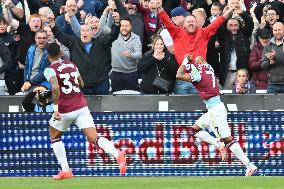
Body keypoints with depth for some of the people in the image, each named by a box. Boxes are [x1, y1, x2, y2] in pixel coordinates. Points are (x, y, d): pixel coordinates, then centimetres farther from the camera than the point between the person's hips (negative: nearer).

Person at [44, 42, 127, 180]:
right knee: (94, 138, -6)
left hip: (65, 110, -4)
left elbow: (55, 88, -25)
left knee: (54, 137, 22)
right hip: (81, 106, 4)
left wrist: (56, 108, -23)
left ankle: (65, 170, 17)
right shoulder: (71, 65, 12)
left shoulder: (50, 70, -6)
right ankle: (117, 154, -34)